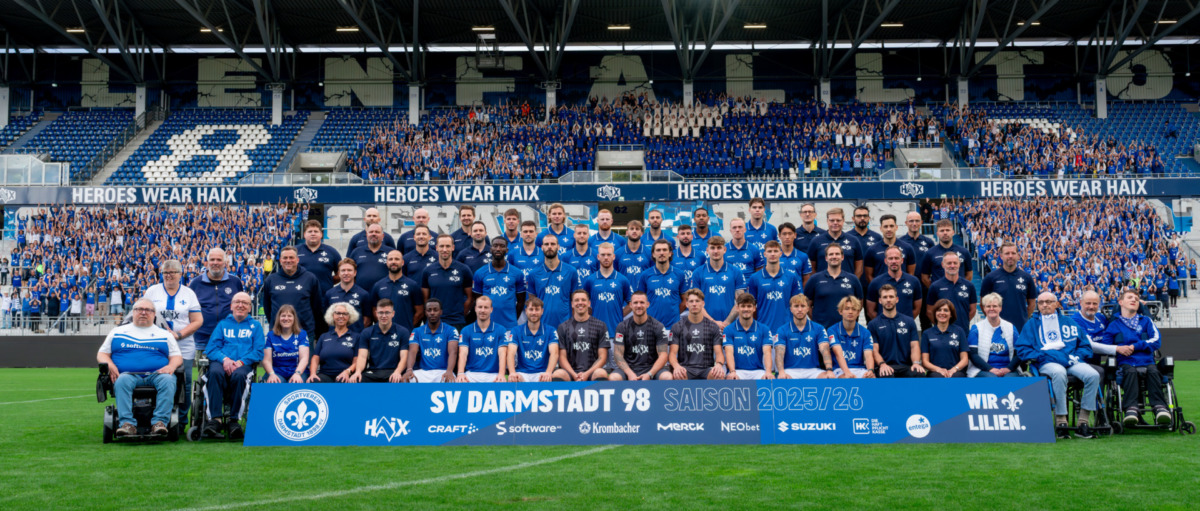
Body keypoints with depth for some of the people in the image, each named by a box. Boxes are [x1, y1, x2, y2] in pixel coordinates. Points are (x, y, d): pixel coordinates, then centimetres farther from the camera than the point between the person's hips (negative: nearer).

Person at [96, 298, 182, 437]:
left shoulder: (165, 334, 24)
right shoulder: (117, 332, 25)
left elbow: (177, 356, 17)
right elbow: (102, 354, 22)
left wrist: (171, 366, -7)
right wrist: (109, 365, -1)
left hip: (157, 374, 0)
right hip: (129, 374, 0)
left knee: (167, 380, -34)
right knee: (122, 380, -35)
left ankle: (160, 421, -41)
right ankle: (127, 423, -42)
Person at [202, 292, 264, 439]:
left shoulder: (255, 325, 21)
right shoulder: (223, 324, 24)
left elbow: (258, 351, 7)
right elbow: (211, 348, 11)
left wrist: (241, 362, -11)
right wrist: (224, 359, -10)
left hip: (244, 364, -1)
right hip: (221, 362, 1)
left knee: (239, 375, -37)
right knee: (215, 372, -35)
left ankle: (234, 420, -32)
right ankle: (215, 418, -40)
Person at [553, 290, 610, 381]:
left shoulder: (600, 326, 11)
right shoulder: (563, 327, 14)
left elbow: (602, 357, 5)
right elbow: (562, 357, 7)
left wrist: (587, 374, -11)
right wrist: (574, 375, -11)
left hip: (592, 371, 0)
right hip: (571, 371, 0)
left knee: (601, 373, -35)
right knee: (558, 374, -33)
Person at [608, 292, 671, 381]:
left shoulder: (658, 326, 2)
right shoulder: (622, 327, 4)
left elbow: (663, 355, -4)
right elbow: (618, 354, -2)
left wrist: (649, 374, -20)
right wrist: (630, 374, -19)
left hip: (652, 367, 0)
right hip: (629, 367, 0)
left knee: (667, 377, -31)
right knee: (613, 378, -32)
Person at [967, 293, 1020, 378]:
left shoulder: (1011, 328, 17)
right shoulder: (976, 328, 9)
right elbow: (972, 354, 0)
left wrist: (1009, 368, -10)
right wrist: (990, 369, -15)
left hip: (1007, 371, 2)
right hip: (983, 370, -2)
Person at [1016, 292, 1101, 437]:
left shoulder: (1068, 322, 24)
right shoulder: (1032, 324, 17)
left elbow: (1085, 345, 19)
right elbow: (1022, 350, 6)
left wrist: (1076, 356, -2)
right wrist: (1044, 355, -8)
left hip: (1071, 360, 3)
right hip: (1047, 363, -3)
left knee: (1093, 375, -28)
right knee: (1059, 372, -39)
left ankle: (1083, 422, -21)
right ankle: (1060, 420, -33)